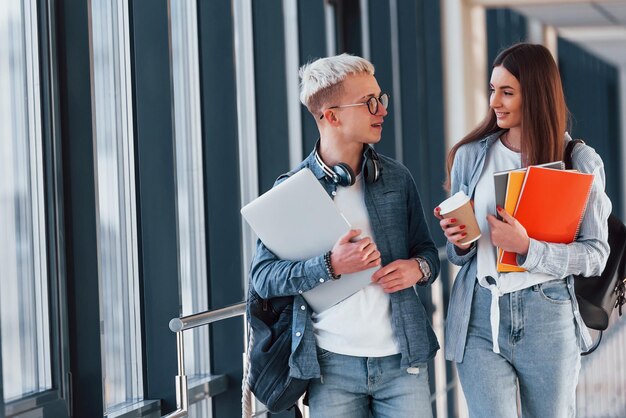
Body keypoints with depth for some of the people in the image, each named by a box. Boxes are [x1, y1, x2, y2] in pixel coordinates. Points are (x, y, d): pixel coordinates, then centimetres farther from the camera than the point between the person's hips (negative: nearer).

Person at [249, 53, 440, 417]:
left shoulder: (396, 178, 8)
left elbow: (427, 251, 17)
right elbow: (262, 277, -5)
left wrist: (418, 268, -7)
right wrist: (332, 266, -19)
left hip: (402, 359, 2)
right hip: (332, 364, -2)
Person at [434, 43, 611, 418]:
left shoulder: (581, 162, -3)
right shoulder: (470, 156, 4)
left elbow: (596, 254, -5)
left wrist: (527, 247, -19)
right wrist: (459, 245, -11)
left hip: (549, 319, -1)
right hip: (481, 317, 1)